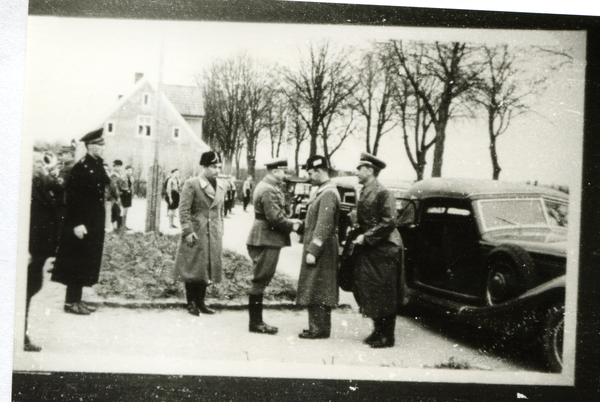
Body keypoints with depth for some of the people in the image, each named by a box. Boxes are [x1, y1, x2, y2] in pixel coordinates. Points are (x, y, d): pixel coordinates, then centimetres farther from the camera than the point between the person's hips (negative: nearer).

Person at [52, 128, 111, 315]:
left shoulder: (98, 166, 12)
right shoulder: (80, 167, -14)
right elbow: (72, 196, -19)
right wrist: (77, 224, -21)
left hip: (95, 222, 9)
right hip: (82, 223, -9)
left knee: (88, 262, 13)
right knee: (77, 262, -3)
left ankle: (77, 299, 22)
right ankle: (71, 302, 5)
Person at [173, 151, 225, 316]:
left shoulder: (221, 187, 13)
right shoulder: (191, 184, -7)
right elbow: (184, 209, -9)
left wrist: (220, 233, 16)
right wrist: (188, 231, -15)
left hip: (213, 236, 6)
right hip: (196, 233, -6)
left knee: (208, 269, 9)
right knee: (193, 269, -2)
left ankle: (200, 302, 19)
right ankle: (191, 303, 8)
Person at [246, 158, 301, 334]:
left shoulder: (265, 186, 16)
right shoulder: (268, 190, -18)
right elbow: (275, 218, -22)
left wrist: (289, 221, 10)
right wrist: (291, 225, -7)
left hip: (263, 240, 11)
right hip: (266, 240, -11)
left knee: (260, 282, 13)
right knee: (260, 281, -4)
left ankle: (257, 321, 20)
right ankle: (255, 323, 3)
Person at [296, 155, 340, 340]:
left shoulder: (328, 194, -18)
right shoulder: (321, 192, 14)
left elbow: (324, 226, -23)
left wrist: (313, 251, -23)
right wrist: (301, 226, 10)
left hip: (322, 250, -10)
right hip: (316, 247, 10)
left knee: (316, 289, -5)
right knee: (320, 291, 14)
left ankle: (319, 329, 2)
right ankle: (318, 327, 21)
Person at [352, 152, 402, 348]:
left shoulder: (383, 193, -13)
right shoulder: (364, 193, 13)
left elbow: (388, 222, -19)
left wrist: (366, 237, -18)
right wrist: (359, 237, 6)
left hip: (383, 251, -9)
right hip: (367, 250, 9)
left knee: (384, 295, -2)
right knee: (367, 293, 11)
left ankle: (387, 336, 7)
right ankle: (378, 331, 24)